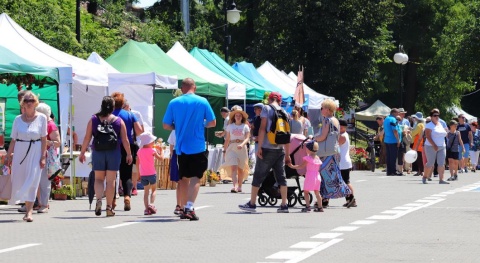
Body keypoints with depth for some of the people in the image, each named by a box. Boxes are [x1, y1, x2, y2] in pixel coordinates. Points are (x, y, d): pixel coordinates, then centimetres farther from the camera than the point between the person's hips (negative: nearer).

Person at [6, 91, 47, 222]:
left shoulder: (41, 118, -2)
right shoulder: (18, 119, 3)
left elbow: (44, 139, -2)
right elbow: (13, 139, 7)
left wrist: (43, 156, -6)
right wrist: (8, 155, 5)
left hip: (35, 152, -3)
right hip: (20, 151, 3)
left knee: (32, 181, -7)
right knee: (19, 180, 4)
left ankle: (29, 211, -8)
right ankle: (28, 207, 22)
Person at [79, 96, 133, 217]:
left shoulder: (93, 119, 0)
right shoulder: (119, 121, -1)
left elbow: (87, 138, 0)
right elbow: (125, 140, 1)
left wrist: (82, 152, 8)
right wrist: (129, 154, 11)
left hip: (98, 152, 0)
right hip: (114, 153, 0)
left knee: (98, 179, 11)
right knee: (111, 180, 6)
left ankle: (99, 199, -12)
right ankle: (109, 207, 7)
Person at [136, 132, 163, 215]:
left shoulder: (139, 151, 6)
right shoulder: (152, 150, -9)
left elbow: (137, 163, 11)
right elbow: (160, 158, -7)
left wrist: (139, 172, 20)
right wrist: (161, 150, 8)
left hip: (143, 174, 4)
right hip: (151, 173, -4)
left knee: (146, 191, 8)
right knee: (153, 189, 9)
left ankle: (147, 208, 0)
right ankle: (151, 204, -12)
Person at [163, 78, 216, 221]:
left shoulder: (173, 103, -1)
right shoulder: (202, 102, -4)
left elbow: (166, 125, 2)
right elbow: (212, 122, -1)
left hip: (181, 147, 2)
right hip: (198, 146, -2)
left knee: (184, 178, 15)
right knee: (195, 177, -2)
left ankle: (185, 208, 21)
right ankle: (189, 208, -16)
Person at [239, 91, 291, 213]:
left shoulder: (266, 108, -3)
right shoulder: (284, 112, 11)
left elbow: (262, 128, -12)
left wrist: (259, 147, -11)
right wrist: (287, 154, 16)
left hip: (267, 149, -5)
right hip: (280, 150, 5)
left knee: (258, 176, 3)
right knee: (281, 177, 8)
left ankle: (252, 204, 8)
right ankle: (284, 205, 6)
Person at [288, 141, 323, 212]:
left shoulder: (308, 158, -9)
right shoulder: (317, 158, 12)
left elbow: (301, 166, -8)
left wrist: (292, 166, -3)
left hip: (310, 176, -7)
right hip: (317, 176, 7)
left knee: (306, 191, -2)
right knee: (317, 192, 13)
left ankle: (308, 206, -13)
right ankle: (320, 207, 13)